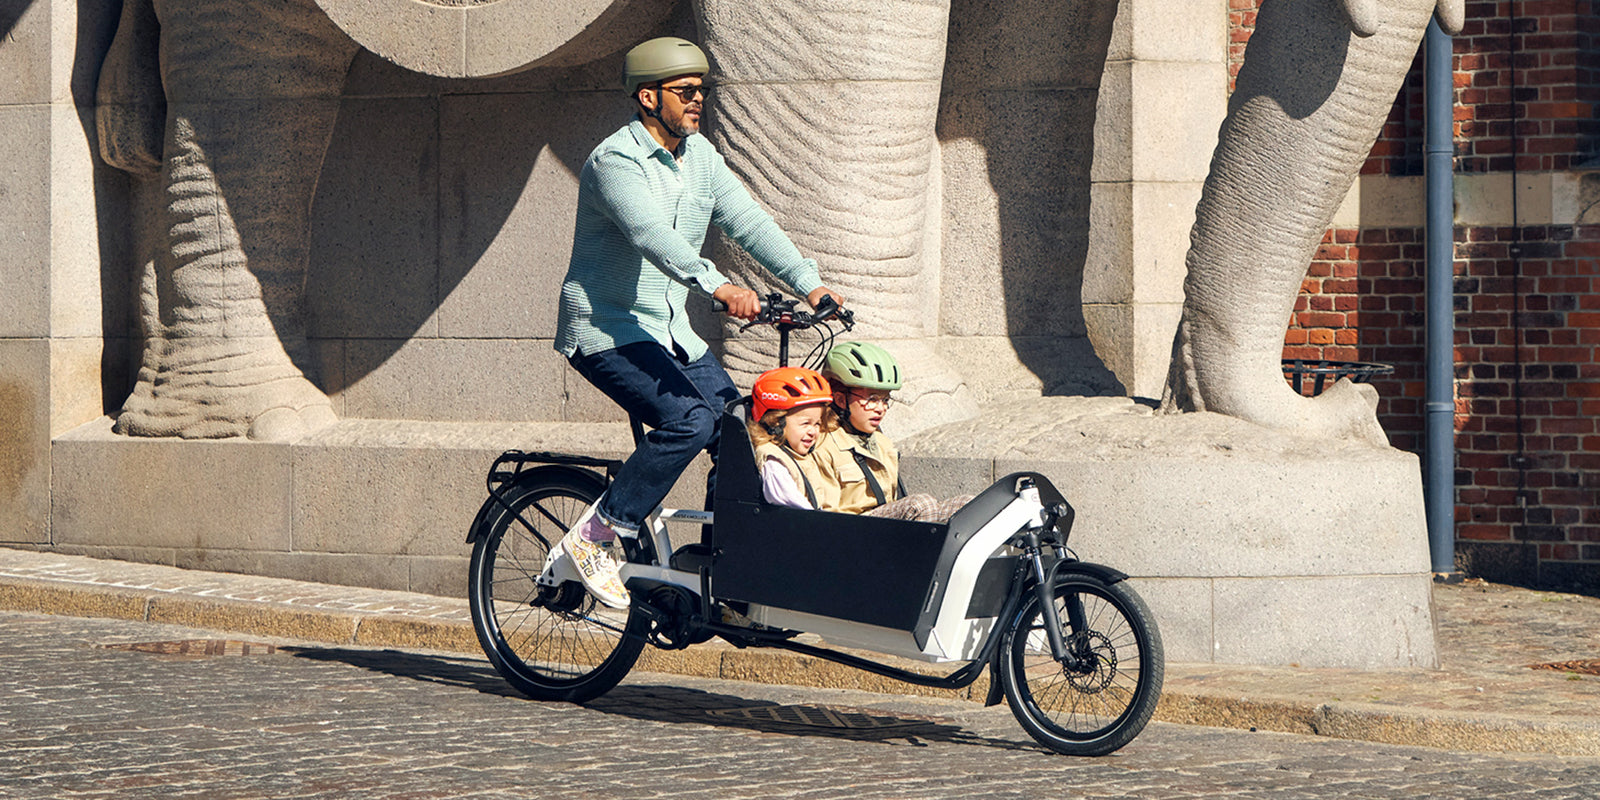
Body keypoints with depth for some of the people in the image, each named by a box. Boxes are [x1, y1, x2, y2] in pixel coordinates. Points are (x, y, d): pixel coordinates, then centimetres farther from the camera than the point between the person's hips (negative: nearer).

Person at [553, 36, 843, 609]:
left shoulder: (700, 156, 8)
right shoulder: (615, 161, -18)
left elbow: (749, 222, 0)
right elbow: (651, 235, -34)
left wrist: (809, 284, -14)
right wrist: (718, 287, -49)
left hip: (671, 332, 8)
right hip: (606, 330, -8)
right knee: (689, 420, -27)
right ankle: (594, 538, -17)